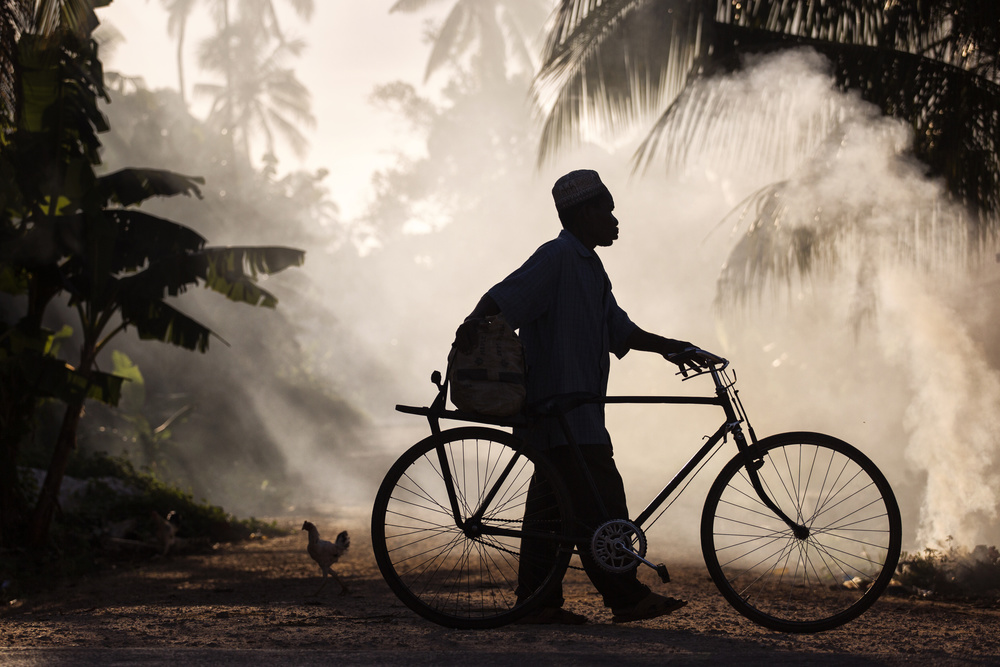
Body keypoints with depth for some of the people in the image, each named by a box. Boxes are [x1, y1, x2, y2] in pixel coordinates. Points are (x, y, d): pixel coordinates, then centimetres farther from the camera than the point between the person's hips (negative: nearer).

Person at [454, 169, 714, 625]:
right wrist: (472, 323, -39)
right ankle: (626, 596, -9)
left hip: (576, 406, 10)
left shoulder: (588, 266, 22)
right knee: (600, 497, -11)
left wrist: (669, 347, 16)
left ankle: (539, 603, 10)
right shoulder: (557, 258, -10)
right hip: (558, 404, -10)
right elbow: (506, 296, -22)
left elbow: (619, 330, 23)